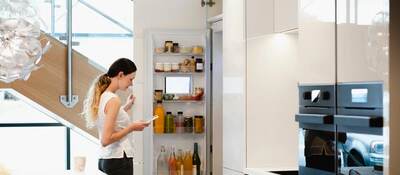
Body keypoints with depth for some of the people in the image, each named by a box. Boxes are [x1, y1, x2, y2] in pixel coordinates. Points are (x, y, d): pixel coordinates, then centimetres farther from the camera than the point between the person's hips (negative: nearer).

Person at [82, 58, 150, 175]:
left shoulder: (102, 96, 9)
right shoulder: (113, 100, -17)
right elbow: (106, 140, -21)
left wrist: (126, 107, 20)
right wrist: (131, 128, -13)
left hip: (104, 160, 9)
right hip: (118, 161, -9)